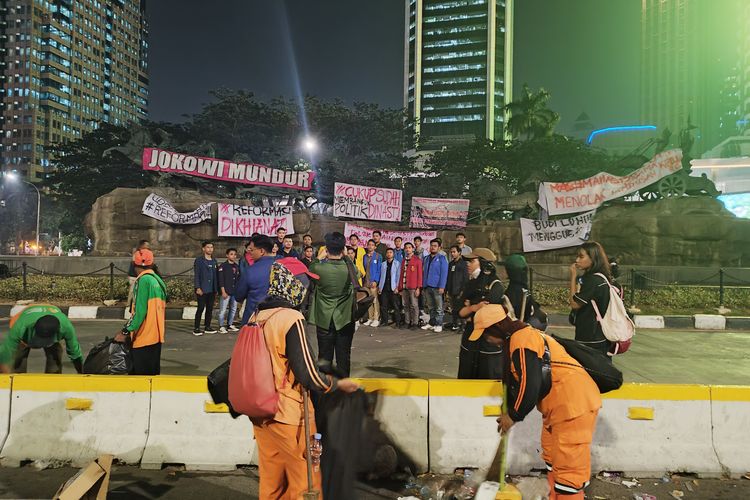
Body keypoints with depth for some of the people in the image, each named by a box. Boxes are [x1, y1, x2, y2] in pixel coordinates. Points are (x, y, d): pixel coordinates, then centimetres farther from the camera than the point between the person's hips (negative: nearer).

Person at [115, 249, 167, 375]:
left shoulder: (144, 280, -13)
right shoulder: (158, 280, 10)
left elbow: (139, 311, -17)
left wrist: (125, 331, -10)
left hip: (144, 336, -8)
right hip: (156, 335, 8)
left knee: (141, 374, -2)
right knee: (152, 372, 14)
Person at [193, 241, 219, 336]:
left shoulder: (214, 261, 14)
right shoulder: (199, 261, -2)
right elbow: (196, 275, -7)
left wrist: (216, 289, 11)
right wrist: (198, 288, -14)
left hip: (212, 290, 5)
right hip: (202, 289, -5)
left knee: (210, 308, 8)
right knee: (201, 308, -4)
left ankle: (207, 327, 18)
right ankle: (196, 328, 3)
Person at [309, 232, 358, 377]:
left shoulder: (318, 268, -15)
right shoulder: (350, 268, -12)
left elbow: (309, 273, 8)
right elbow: (359, 274, 12)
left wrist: (318, 258, 18)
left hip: (324, 320, 0)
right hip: (345, 319, 0)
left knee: (324, 356, 10)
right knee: (343, 356, 9)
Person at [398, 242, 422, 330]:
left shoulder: (417, 260, 0)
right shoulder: (403, 261, 15)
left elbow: (419, 274, -4)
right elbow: (401, 274, 15)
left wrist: (418, 288, -11)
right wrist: (400, 288, 11)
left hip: (413, 287, -5)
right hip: (404, 287, 5)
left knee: (414, 305, -2)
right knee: (405, 306, 8)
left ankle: (414, 323, 5)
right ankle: (407, 322, 16)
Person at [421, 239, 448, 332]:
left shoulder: (441, 258, -1)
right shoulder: (426, 259, 15)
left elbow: (444, 273, -8)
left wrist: (442, 286, -16)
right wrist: (422, 285, 10)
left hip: (437, 287, -5)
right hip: (427, 286, 5)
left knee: (439, 307, -2)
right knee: (430, 307, 13)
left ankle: (439, 324, 3)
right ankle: (431, 323, 21)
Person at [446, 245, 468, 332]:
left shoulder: (463, 263, -3)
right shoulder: (450, 264, 15)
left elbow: (466, 278, -8)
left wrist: (463, 291, -15)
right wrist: (447, 290, 12)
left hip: (459, 292, -6)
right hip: (452, 292, 6)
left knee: (461, 309, -4)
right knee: (453, 310, 8)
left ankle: (462, 325, 3)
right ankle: (455, 324, 16)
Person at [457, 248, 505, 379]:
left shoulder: (495, 286, -13)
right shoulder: (470, 284, 9)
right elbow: (460, 312, 2)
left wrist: (468, 307, -3)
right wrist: (473, 308, -18)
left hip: (490, 342, -6)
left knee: (489, 379, 4)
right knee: (465, 378, 14)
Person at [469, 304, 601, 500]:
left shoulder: (521, 340, -19)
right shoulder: (519, 338, 15)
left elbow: (529, 386, -23)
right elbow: (518, 381, 21)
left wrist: (513, 415, -9)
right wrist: (510, 412, 19)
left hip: (574, 403, -11)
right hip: (558, 405, 11)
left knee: (569, 467, -5)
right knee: (552, 460, 20)